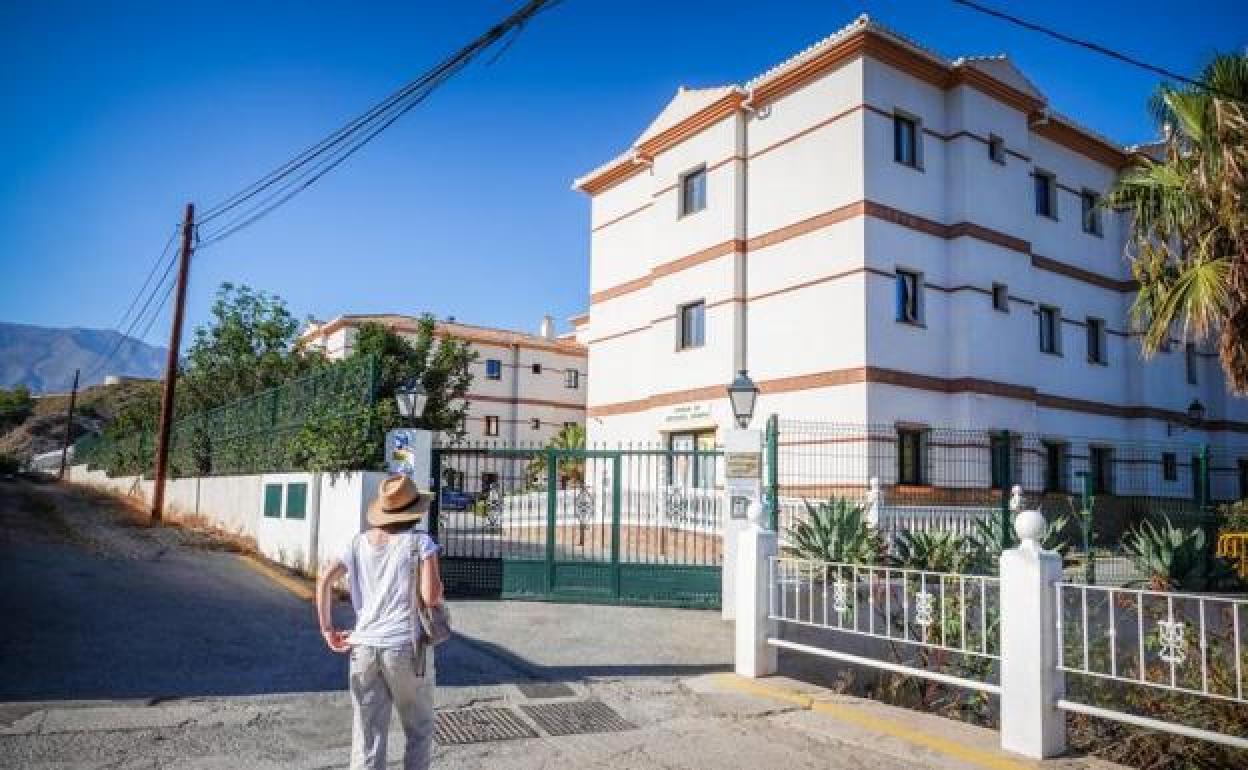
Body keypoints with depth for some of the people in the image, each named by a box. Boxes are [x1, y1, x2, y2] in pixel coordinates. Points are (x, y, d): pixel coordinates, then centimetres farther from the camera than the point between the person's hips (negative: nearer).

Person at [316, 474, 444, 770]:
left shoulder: (360, 542, 7)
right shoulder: (420, 542, -7)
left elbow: (324, 579, -2)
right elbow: (431, 597, -15)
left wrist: (327, 629, 2)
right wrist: (439, 591, 7)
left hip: (363, 648, 4)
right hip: (407, 648, -4)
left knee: (366, 739, 9)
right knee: (419, 730, 16)